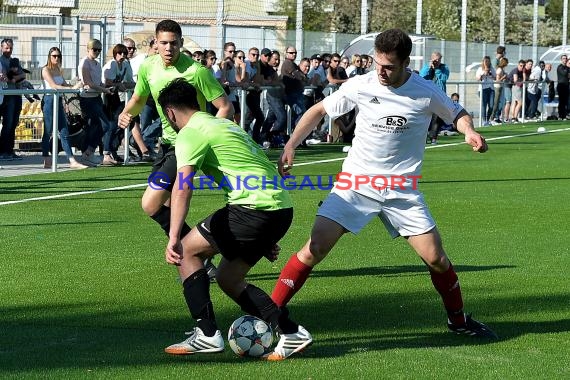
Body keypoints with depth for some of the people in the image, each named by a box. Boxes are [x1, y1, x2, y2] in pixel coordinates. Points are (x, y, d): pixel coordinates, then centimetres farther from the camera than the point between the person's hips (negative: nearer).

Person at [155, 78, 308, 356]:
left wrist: (173, 238, -25)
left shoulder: (191, 133, -1)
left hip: (254, 208, -9)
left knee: (187, 251, 4)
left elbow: (183, 186, -17)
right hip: (282, 209, 9)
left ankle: (207, 335, -3)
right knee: (228, 278, 18)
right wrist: (265, 238, 36)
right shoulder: (226, 125, 28)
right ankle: (290, 331, 9)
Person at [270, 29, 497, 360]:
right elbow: (319, 110, 5)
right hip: (356, 184, -1)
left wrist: (469, 131, -13)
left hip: (402, 190, 1)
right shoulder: (360, 86, -9)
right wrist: (290, 146, -4)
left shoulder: (427, 93, -10)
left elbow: (457, 113, 10)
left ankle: (459, 320, 24)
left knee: (436, 258, -2)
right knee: (314, 249, -14)